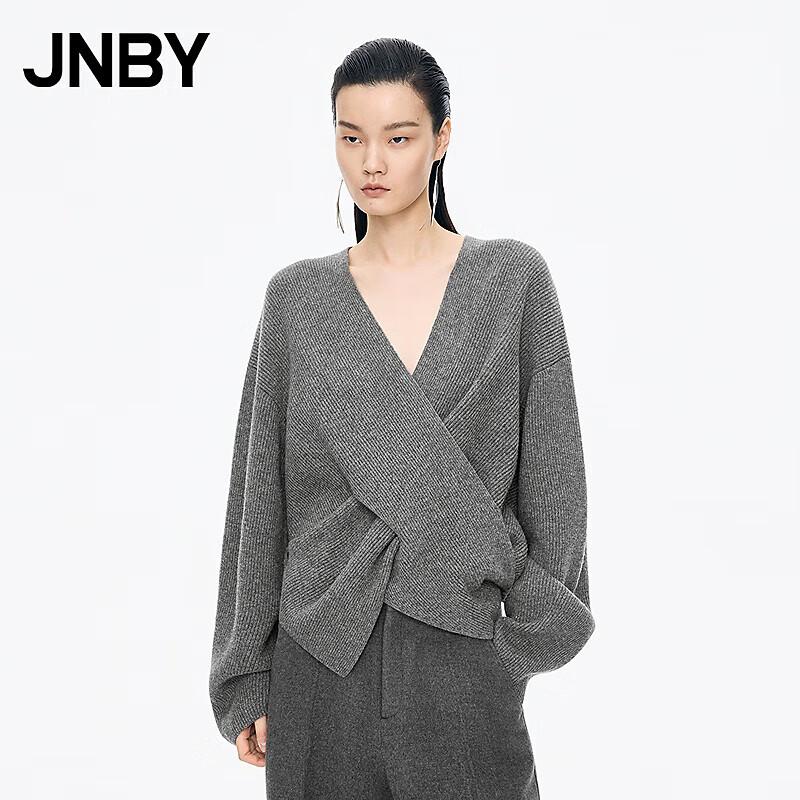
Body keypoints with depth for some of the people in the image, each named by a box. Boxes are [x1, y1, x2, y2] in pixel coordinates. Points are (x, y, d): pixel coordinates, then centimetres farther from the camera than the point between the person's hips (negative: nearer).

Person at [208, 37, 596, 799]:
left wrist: (538, 617, -4)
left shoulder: (513, 278, -1)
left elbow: (548, 468, 0)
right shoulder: (297, 297, 2)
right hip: (322, 655, 1)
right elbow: (262, 490, 3)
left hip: (462, 652, -1)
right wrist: (248, 676, 3)